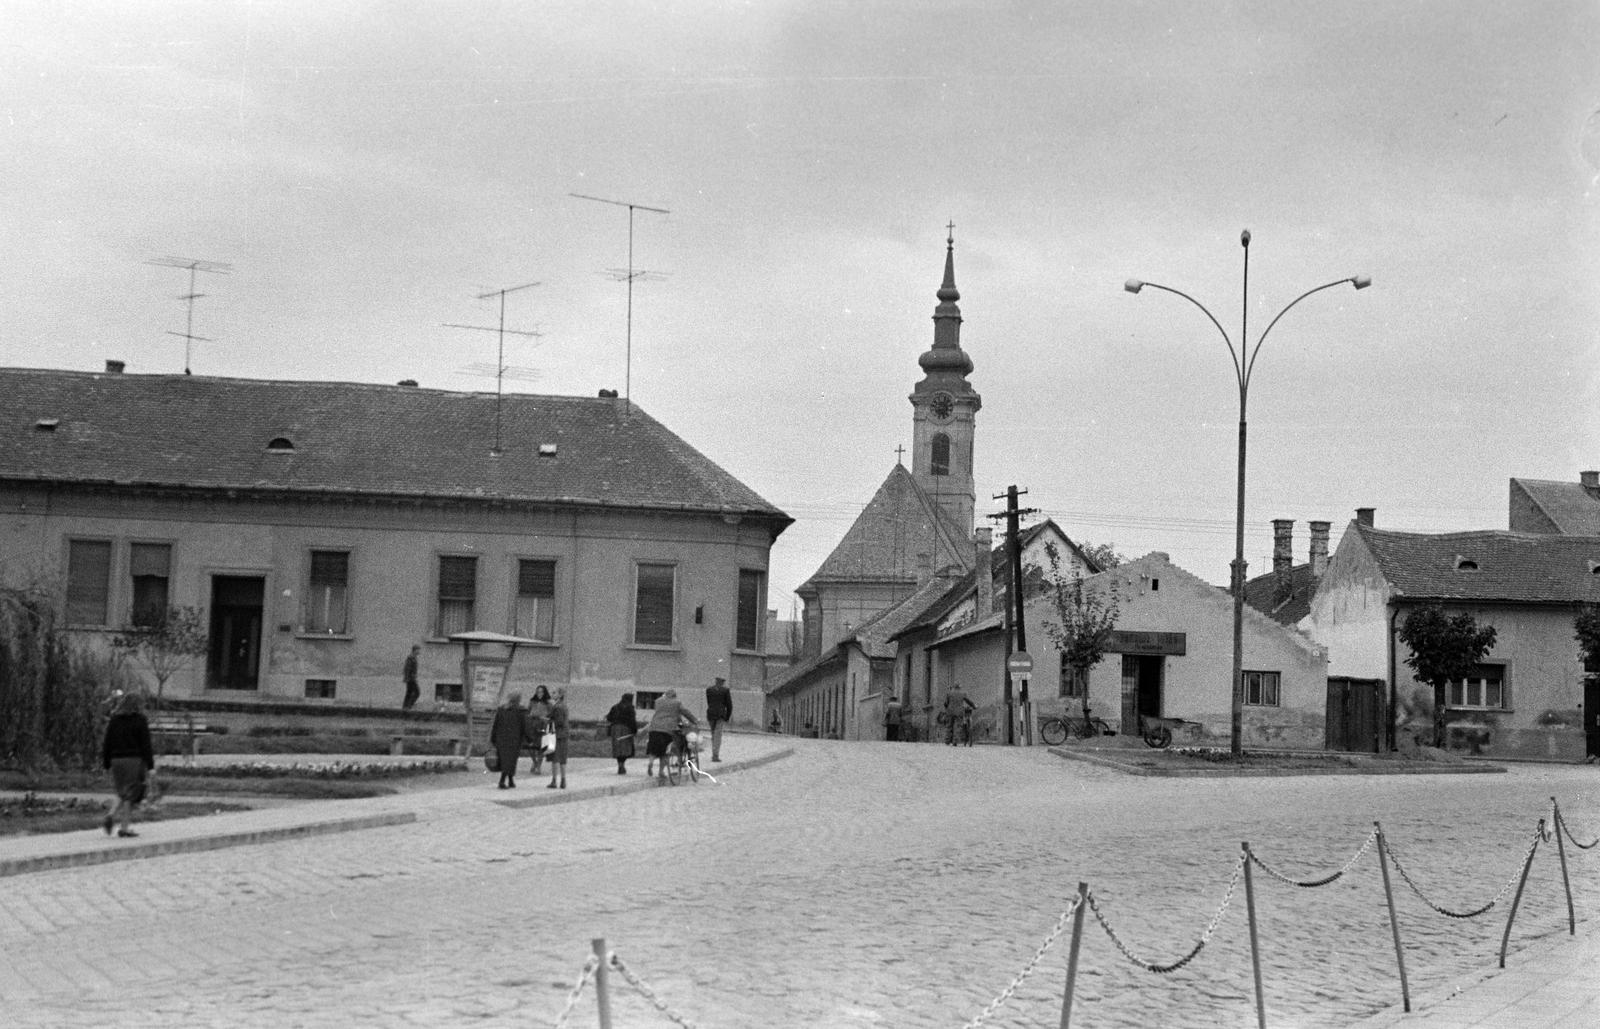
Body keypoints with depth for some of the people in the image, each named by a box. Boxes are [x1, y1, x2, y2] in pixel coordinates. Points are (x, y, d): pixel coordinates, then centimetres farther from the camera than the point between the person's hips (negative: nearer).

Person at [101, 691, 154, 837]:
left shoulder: (113, 721, 8)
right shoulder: (140, 721, -5)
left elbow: (107, 744, 9)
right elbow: (146, 745, -7)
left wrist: (106, 765, 15)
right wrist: (150, 766, -6)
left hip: (116, 760, 5)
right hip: (135, 760, -5)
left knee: (123, 794, 17)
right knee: (130, 794, 1)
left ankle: (110, 818, -2)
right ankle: (125, 827, 0)